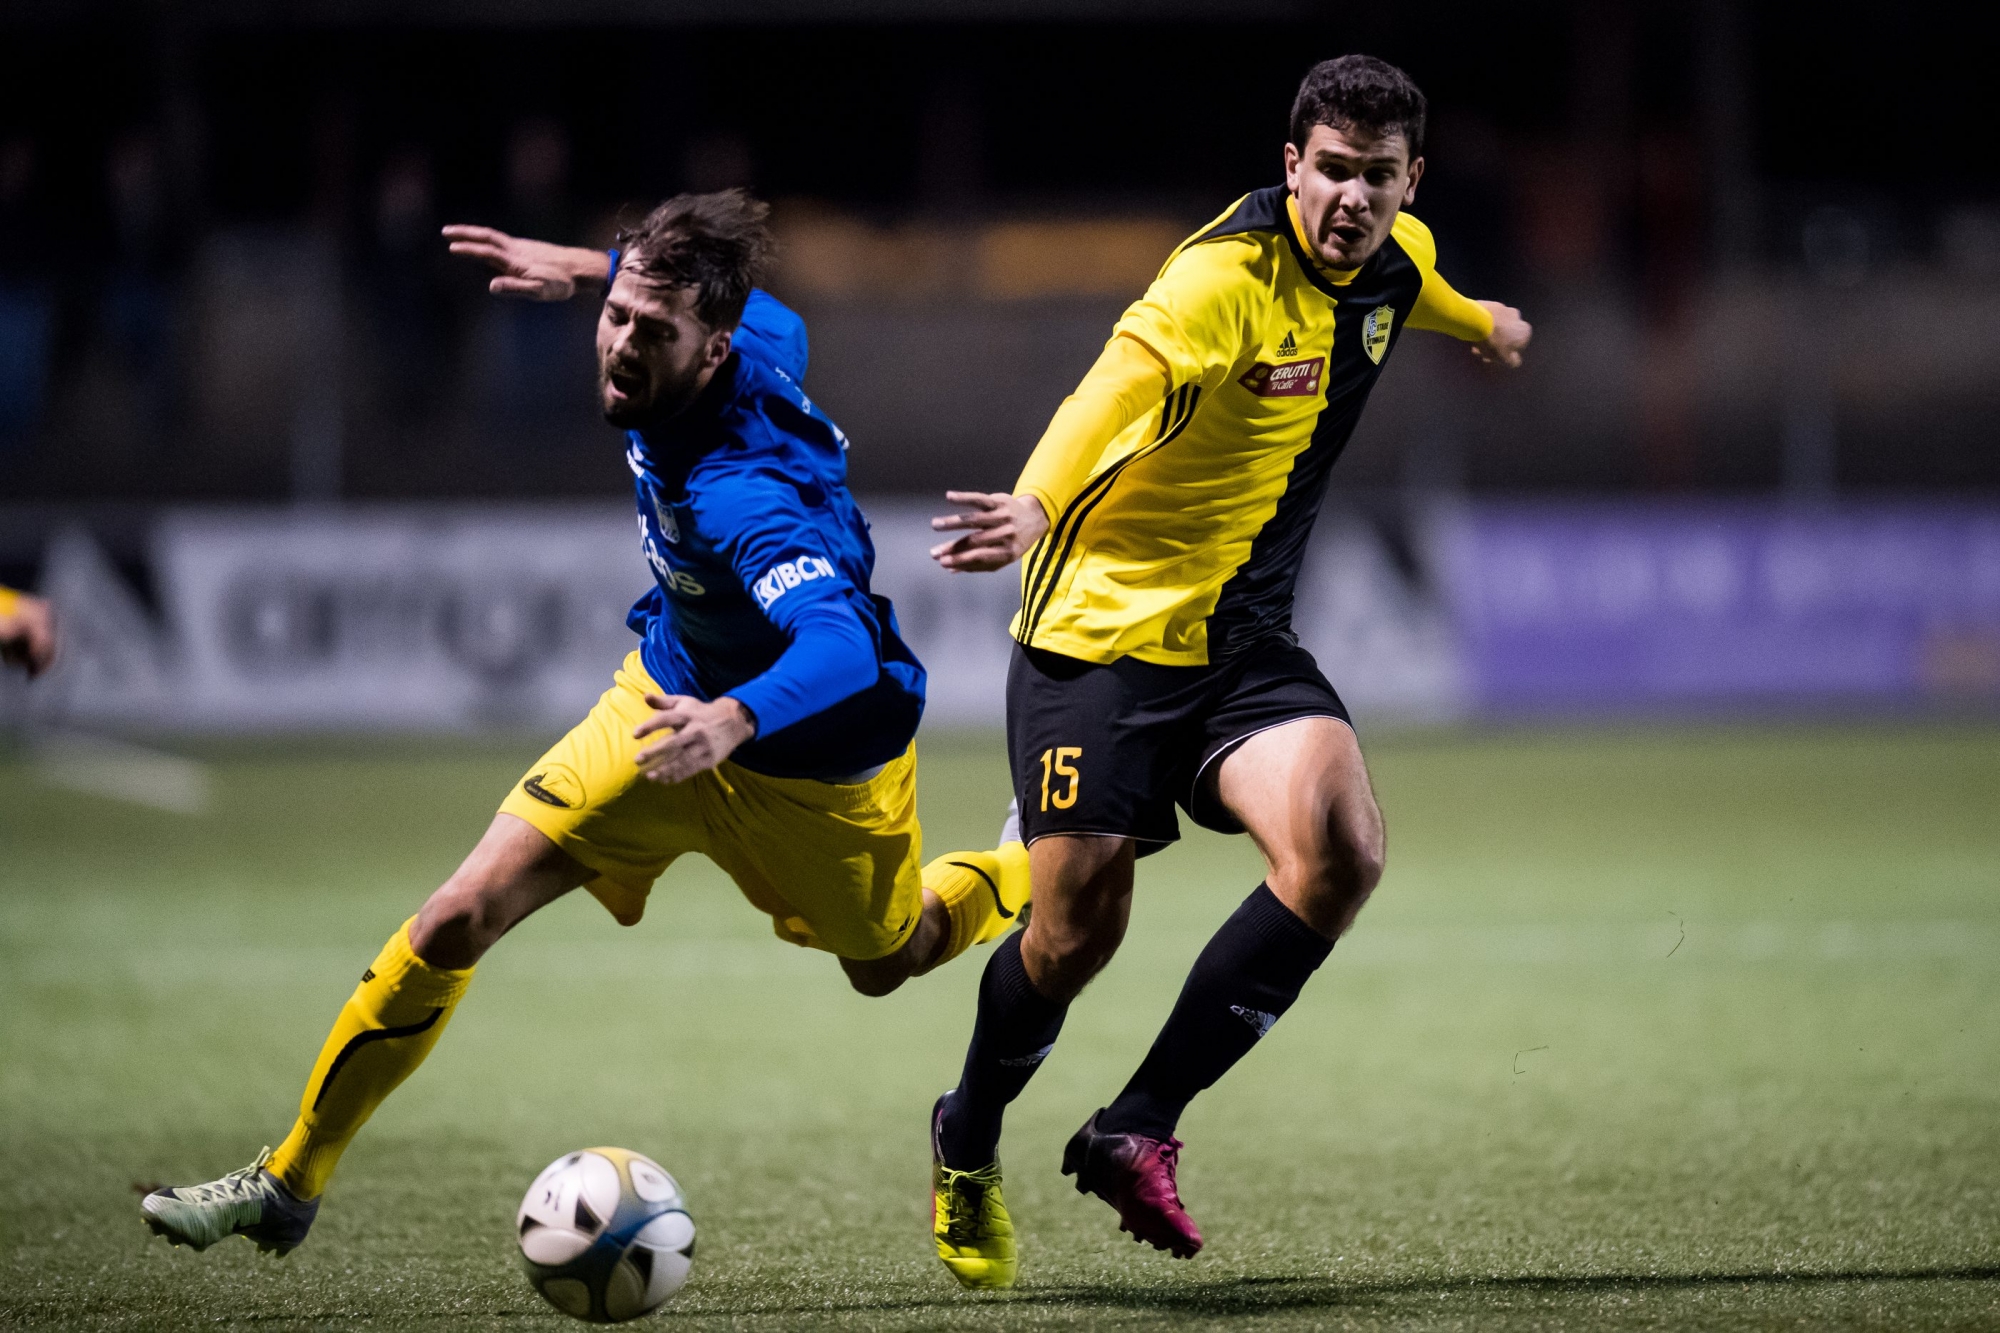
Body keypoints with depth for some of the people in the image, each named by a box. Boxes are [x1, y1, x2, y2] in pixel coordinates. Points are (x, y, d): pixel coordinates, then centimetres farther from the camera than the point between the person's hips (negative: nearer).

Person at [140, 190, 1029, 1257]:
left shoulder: (740, 496, -41)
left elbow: (844, 648, -54)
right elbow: (770, 318, 7)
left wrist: (737, 719, -73)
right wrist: (586, 269, 12)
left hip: (812, 758, -6)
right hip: (676, 695, 6)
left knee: (887, 961, 24)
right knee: (459, 917, -8)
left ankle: (1035, 873, 57)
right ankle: (288, 1183, 2)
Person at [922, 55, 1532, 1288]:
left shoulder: (1398, 260, 3)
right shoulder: (1228, 276, -22)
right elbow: (1122, 383, -39)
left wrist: (1478, 322, 51)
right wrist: (1037, 506, -57)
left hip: (1243, 643, 6)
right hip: (1104, 624, -6)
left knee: (1341, 851, -20)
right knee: (1079, 928, -3)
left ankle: (1137, 1130, -10)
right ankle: (968, 1142, 30)